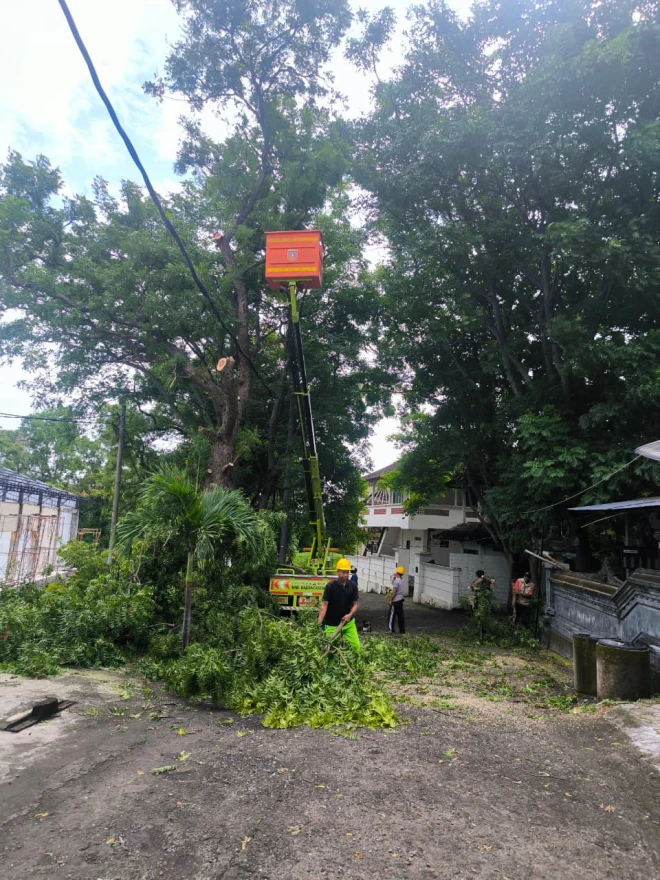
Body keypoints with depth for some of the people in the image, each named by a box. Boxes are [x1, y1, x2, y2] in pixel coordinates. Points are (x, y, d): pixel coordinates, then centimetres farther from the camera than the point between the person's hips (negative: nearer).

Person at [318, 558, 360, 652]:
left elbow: (355, 604, 3)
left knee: (356, 646, 0)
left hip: (348, 623, 3)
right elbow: (324, 605, -16)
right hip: (332, 624, -3)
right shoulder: (330, 586, -13)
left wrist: (350, 615, -17)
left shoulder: (353, 586, -2)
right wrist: (319, 622, -26)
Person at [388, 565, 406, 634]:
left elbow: (394, 592, -20)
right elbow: (393, 583, 25)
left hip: (395, 600, -8)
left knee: (392, 615, 0)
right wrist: (395, 577, 12)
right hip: (400, 600, 8)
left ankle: (391, 629, 2)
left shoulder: (396, 580, -18)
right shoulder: (401, 580, 9)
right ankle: (402, 631, 15)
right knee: (400, 615, 11)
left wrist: (390, 600, -13)